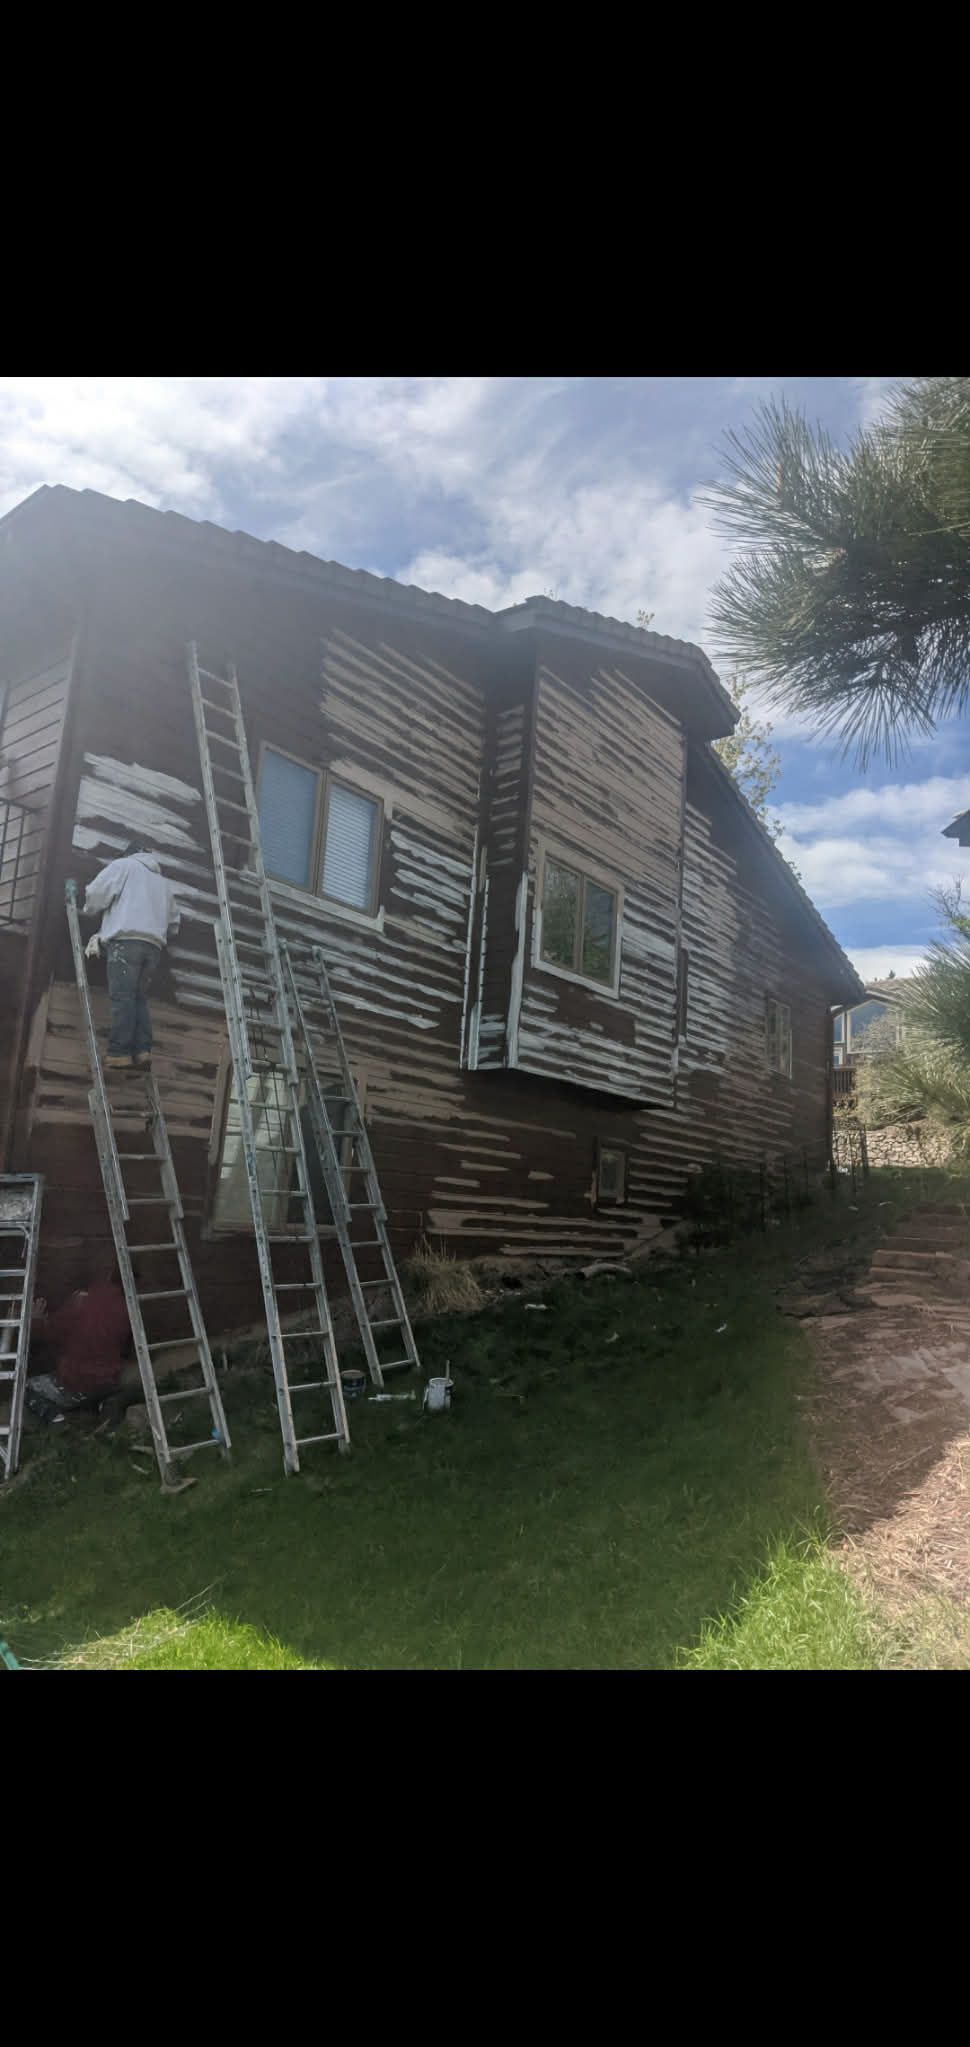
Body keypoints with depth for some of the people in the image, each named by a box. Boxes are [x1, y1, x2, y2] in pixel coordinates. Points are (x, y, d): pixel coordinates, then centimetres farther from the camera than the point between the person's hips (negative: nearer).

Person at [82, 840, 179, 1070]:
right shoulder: (164, 881, 30)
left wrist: (87, 911, 22)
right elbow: (173, 923, 27)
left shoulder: (124, 865, 12)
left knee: (122, 997, -10)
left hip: (126, 939, -5)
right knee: (139, 999, 7)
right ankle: (142, 1050, -7)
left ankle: (120, 1052, -16)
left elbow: (96, 893, 3)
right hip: (154, 945, 6)